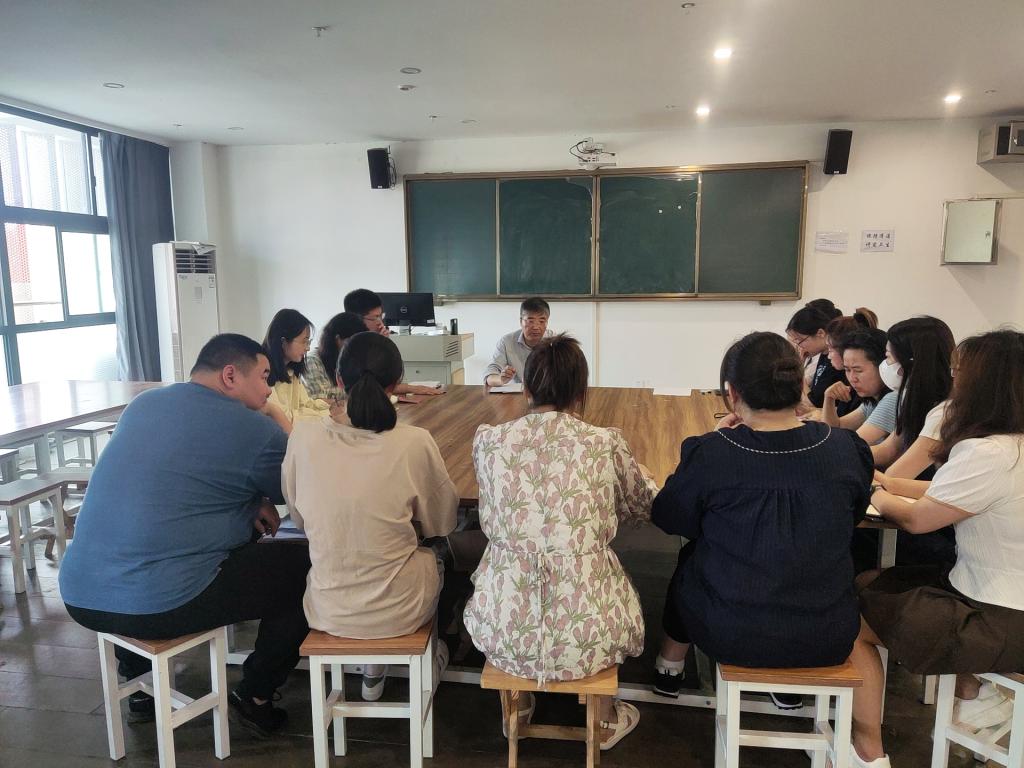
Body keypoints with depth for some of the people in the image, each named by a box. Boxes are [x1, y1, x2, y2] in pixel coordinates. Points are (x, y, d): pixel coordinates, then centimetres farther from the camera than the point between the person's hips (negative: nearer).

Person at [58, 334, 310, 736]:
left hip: (79, 595, 8)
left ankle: (137, 680, 40)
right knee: (305, 564, 6)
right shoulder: (257, 430, -10)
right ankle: (254, 696, 19)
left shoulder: (143, 403, 10)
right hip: (158, 605, -7)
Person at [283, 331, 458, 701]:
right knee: (434, 556, 30)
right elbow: (440, 523, -4)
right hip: (397, 612, -2)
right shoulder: (415, 442, -21)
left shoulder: (304, 435, -14)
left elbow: (297, 515, 3)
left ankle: (374, 669, 35)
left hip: (327, 611, 3)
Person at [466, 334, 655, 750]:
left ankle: (519, 706, 50)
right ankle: (605, 719, 46)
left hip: (503, 627, 2)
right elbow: (642, 505, 11)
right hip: (586, 632, -1)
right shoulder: (606, 444, -9)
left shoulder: (487, 440, -5)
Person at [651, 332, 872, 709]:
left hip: (730, 638, -2)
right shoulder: (850, 450, -13)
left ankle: (670, 667, 48)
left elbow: (666, 518, -4)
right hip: (827, 643, 3)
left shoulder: (708, 454, -23)